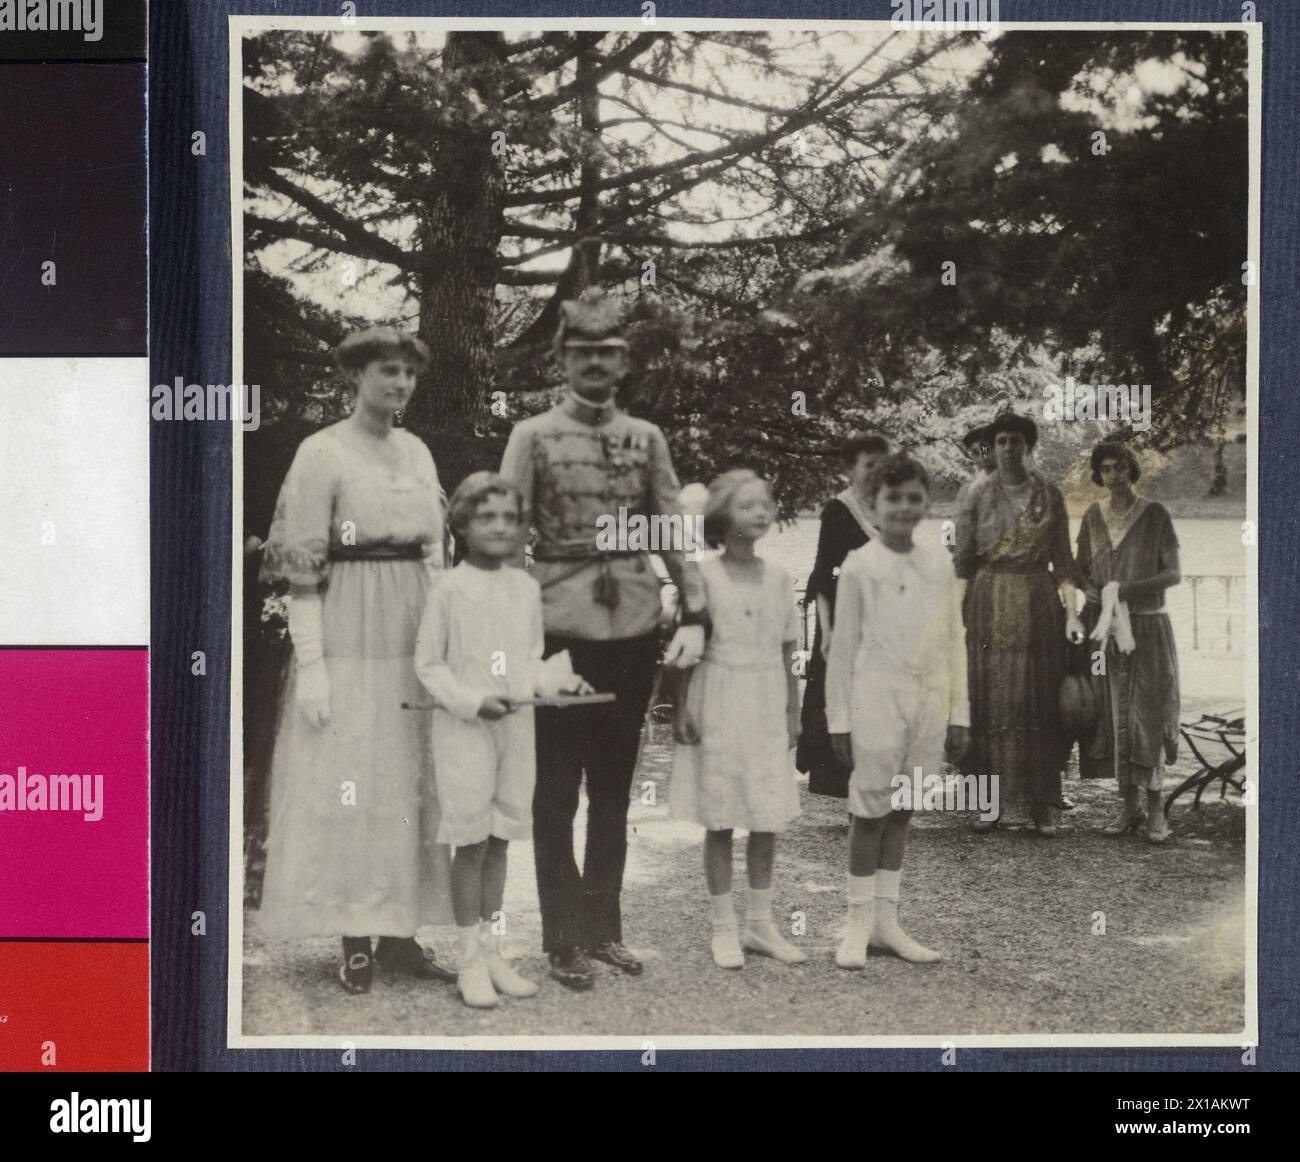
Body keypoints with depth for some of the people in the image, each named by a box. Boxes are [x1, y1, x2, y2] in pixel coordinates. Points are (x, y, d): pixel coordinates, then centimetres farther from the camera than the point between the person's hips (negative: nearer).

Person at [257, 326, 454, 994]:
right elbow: (301, 569, -11)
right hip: (348, 637, -6)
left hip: (415, 637, 6)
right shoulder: (322, 453, -7)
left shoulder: (417, 452, 11)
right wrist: (310, 664, -16)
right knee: (346, 785, -2)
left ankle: (398, 932, 16)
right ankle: (355, 943, 7)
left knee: (408, 784, 8)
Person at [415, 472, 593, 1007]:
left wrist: (558, 683, -4)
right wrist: (473, 702, -17)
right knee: (471, 843, -1)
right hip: (464, 728, -5)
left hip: (517, 723, 5)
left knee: (500, 841, 11)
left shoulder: (527, 588, 7)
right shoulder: (450, 588, -8)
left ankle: (492, 950, 21)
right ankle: (471, 959, 9)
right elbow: (428, 664, -6)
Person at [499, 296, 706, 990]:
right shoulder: (533, 436, 0)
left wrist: (694, 614, -2)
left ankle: (604, 927, 24)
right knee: (556, 792, 3)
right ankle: (564, 939, 12)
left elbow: (673, 532, 8)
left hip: (635, 632, 4)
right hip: (561, 631, -3)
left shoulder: (646, 438, 9)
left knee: (615, 790, 12)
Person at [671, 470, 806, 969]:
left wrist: (793, 711, 10)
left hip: (768, 709, 4)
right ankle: (724, 928, 11)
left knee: (768, 819, 6)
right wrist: (683, 709, -9)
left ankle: (761, 923, 18)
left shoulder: (777, 576, 6)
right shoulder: (704, 576, -5)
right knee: (720, 820, 2)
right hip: (718, 706, -4)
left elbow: (787, 652, 11)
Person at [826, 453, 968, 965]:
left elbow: (955, 640, 9)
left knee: (902, 810, 10)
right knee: (870, 812, 1)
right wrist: (839, 718, -2)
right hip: (877, 702, -4)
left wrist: (958, 712, 8)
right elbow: (843, 646, -1)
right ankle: (859, 923, 10)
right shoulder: (860, 565, -5)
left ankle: (886, 918, 18)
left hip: (928, 705, 4)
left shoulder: (940, 562, 6)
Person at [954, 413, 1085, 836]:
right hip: (989, 606, 0)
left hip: (1038, 604, 0)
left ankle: (1042, 806, 2)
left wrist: (1071, 612, -4)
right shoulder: (978, 496, 4)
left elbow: (1063, 559, 5)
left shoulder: (1049, 495, 6)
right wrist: (957, 613, -4)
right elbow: (963, 558, 3)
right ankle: (993, 804, 3)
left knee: (1039, 702, -1)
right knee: (991, 701, -1)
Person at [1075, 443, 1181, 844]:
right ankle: (1130, 806, 10)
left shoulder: (1154, 514, -5)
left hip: (1148, 629, -3)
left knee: (1148, 715, -5)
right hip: (1107, 628, 3)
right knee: (1115, 716, 3)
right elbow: (1081, 571, 12)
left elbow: (1174, 574, -8)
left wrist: (1125, 590, -19)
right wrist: (1101, 598, -9)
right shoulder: (1093, 517, 6)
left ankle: (1155, 809, 2)